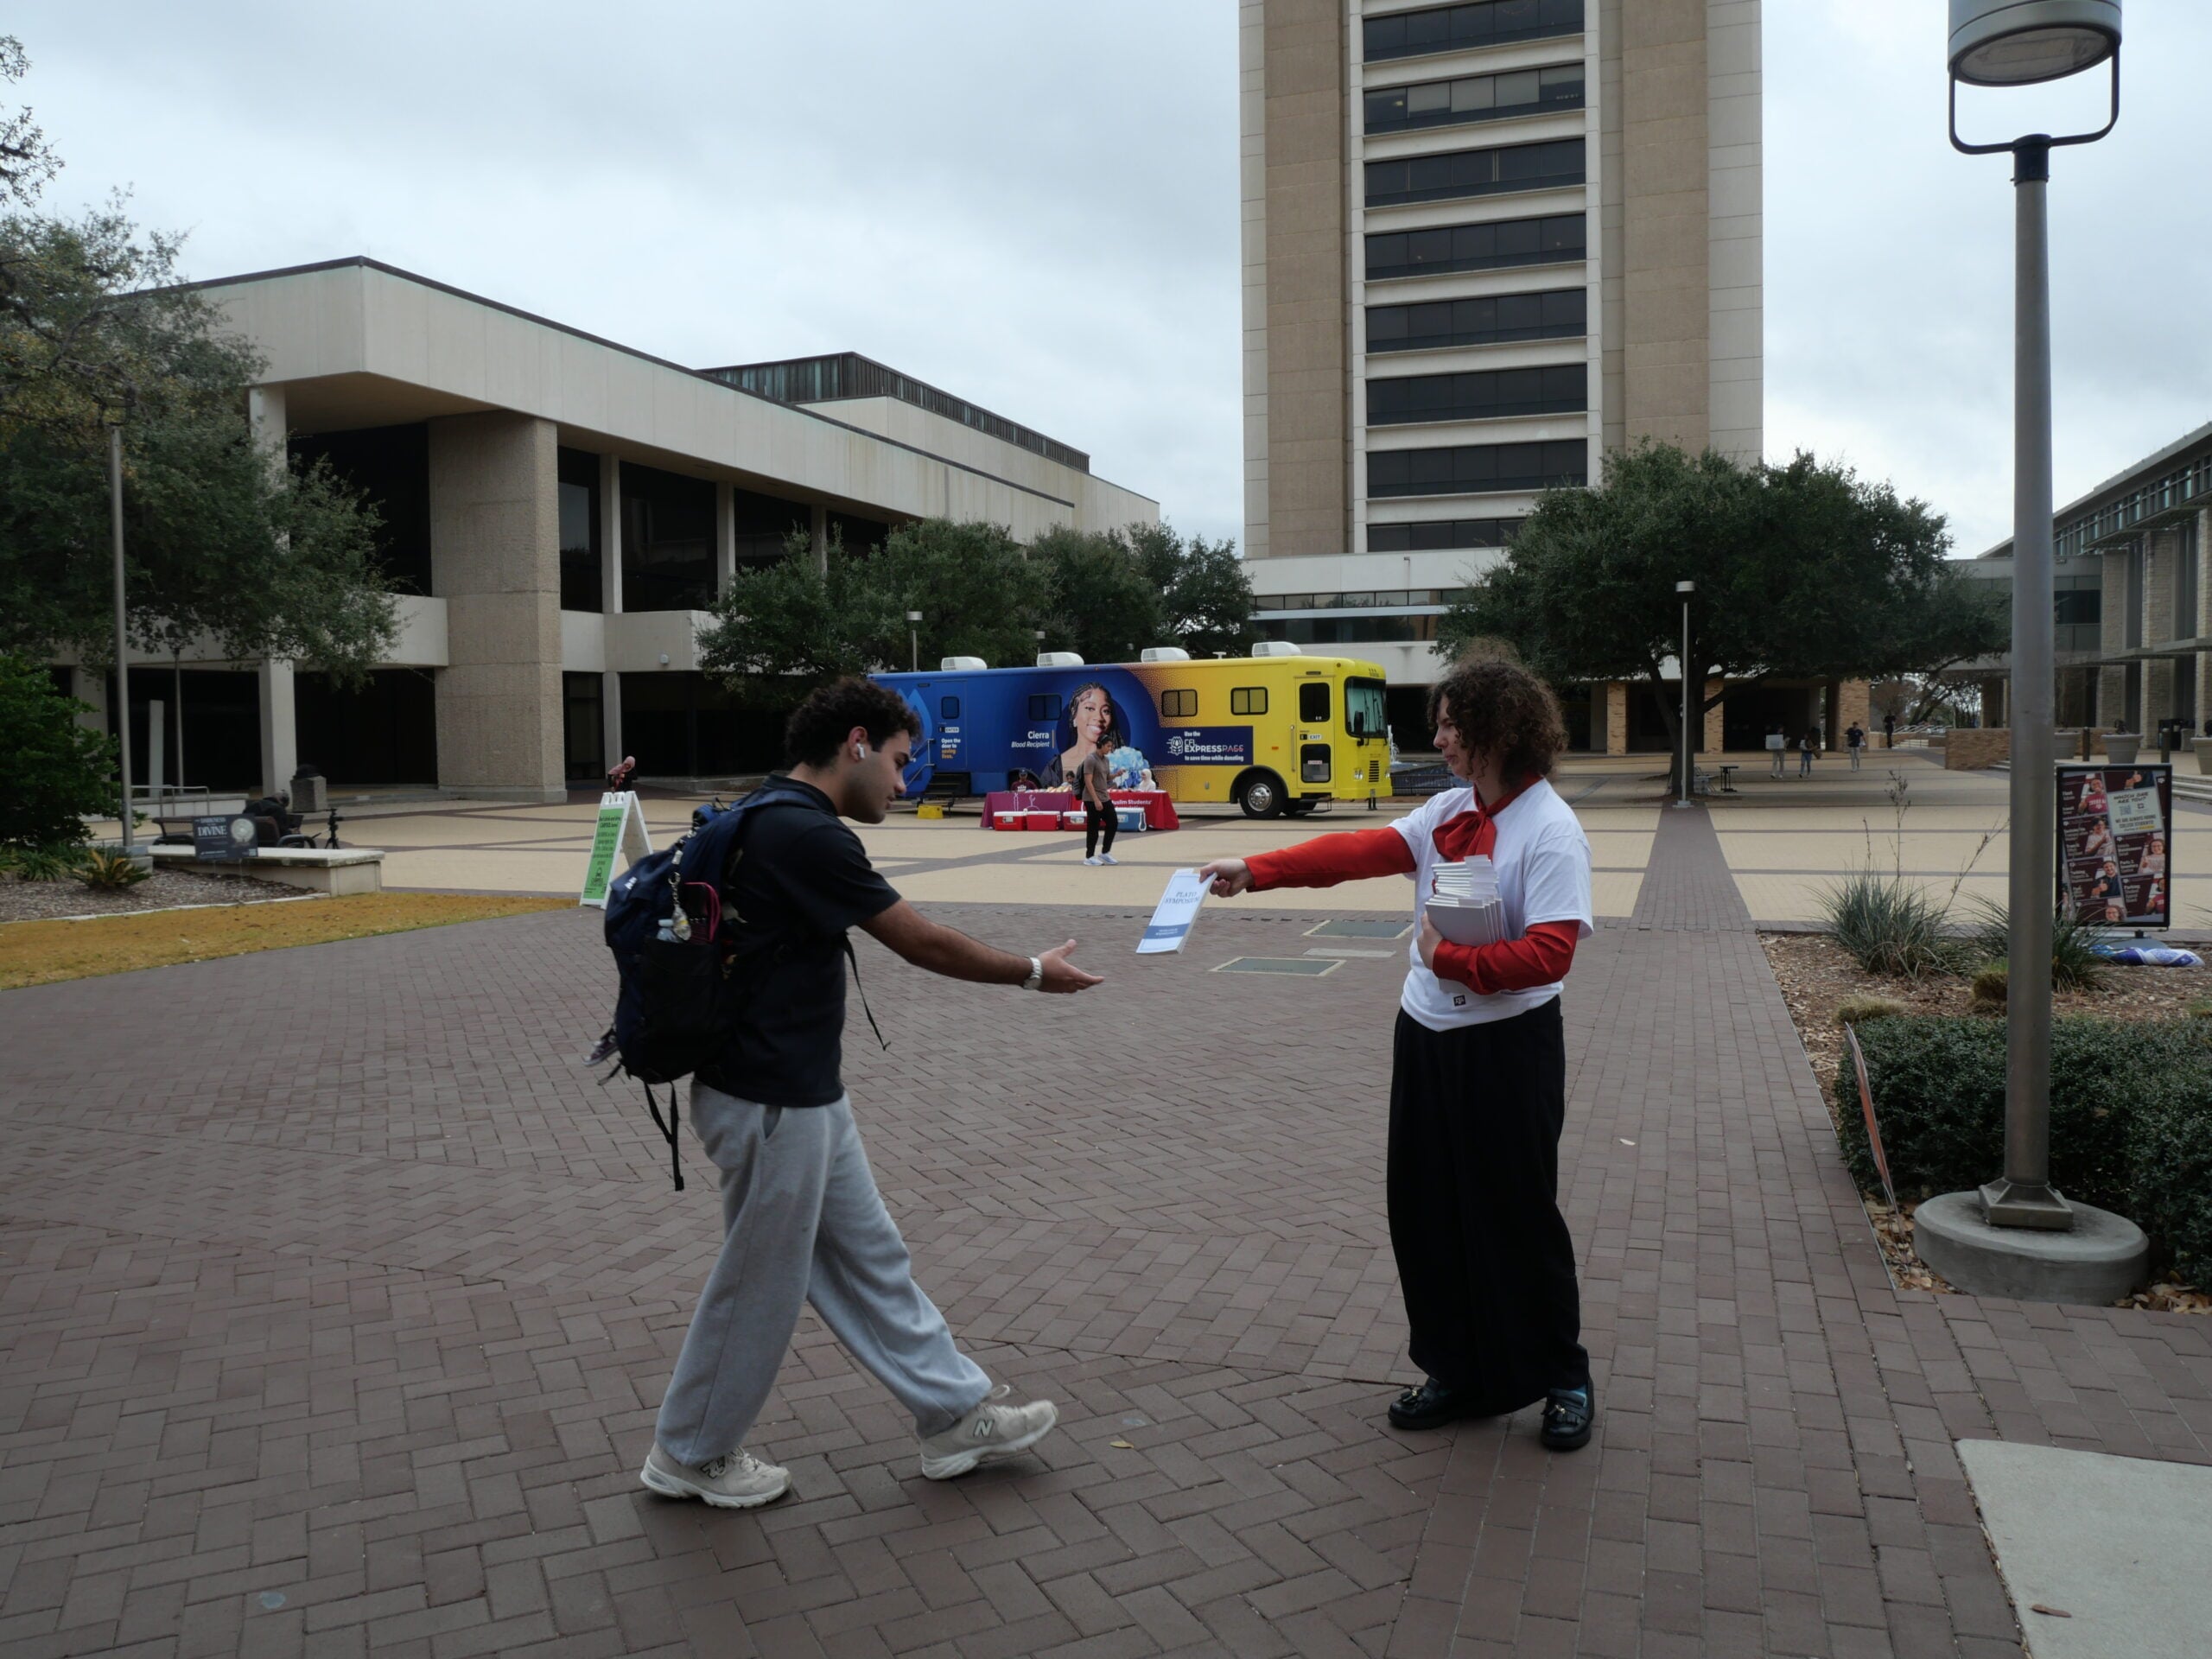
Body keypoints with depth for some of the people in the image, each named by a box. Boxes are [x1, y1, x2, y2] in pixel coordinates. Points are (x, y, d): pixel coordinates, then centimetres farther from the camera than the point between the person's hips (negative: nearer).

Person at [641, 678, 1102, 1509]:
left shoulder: (770, 822, 8)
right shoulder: (806, 836, -23)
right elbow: (926, 944, -17)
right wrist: (1034, 973, -3)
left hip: (803, 1096, 10)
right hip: (773, 1105, -10)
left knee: (869, 1259, 16)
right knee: (760, 1285, 8)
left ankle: (957, 1414, 28)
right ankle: (690, 1455, 28)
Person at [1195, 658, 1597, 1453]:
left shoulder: (1550, 831, -15)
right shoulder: (1449, 809, 7)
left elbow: (1550, 953, -22)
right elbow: (1362, 850, 1)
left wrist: (1450, 959, -21)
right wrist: (1255, 871, -6)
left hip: (1507, 1045, -7)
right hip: (1428, 1035, 7)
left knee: (1518, 1215, 2)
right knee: (1426, 1211, 12)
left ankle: (1565, 1380, 23)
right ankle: (1457, 1373, 28)